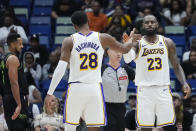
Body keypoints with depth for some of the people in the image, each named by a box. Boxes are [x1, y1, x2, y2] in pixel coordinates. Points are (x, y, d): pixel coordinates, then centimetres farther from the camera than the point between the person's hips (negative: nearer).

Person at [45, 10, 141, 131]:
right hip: (95, 89, 1)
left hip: (76, 89, -1)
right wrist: (132, 39, 38)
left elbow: (60, 69, -11)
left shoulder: (69, 41, -4)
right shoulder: (102, 38, 1)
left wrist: (50, 93, -10)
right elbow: (125, 49, 15)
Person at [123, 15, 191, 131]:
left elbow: (176, 66, 11)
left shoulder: (167, 43, 7)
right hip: (144, 90, -2)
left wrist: (184, 83, -6)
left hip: (163, 89, 2)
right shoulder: (137, 43, 0)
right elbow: (128, 59, -20)